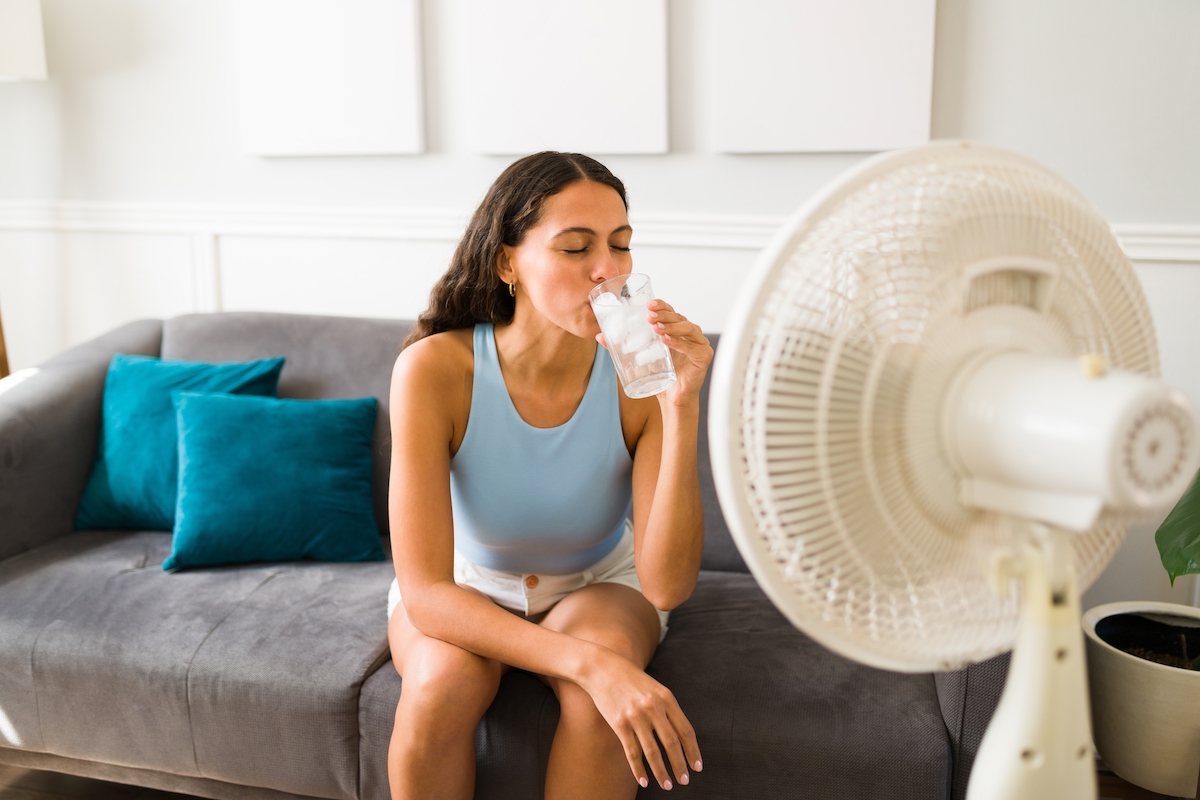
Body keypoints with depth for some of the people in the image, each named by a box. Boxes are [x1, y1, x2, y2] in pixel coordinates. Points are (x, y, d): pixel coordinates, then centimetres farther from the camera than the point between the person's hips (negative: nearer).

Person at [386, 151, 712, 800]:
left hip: (597, 586, 1)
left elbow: (667, 586, -26)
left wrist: (683, 408, -37)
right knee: (443, 681, -31)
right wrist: (587, 662, -42)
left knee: (611, 658, -31)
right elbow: (425, 594, -29)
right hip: (459, 592, 0)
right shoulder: (435, 369, -26)